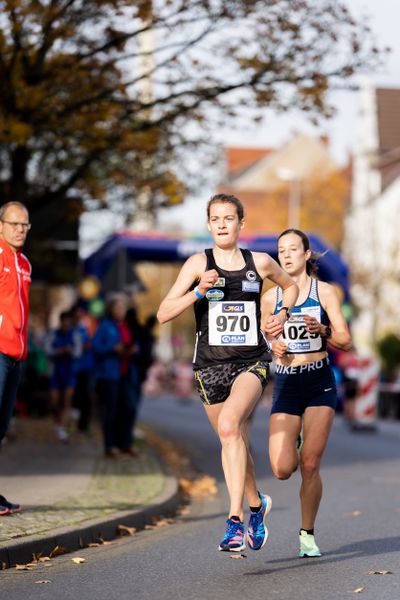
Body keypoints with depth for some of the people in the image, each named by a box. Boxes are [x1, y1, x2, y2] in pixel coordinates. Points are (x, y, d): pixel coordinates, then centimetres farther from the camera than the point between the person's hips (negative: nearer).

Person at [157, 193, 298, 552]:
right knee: (234, 442, 14)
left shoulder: (260, 263, 2)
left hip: (252, 361, -2)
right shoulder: (199, 264, -2)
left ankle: (235, 520, -27)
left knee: (229, 425, -27)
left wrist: (283, 314, 6)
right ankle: (257, 505, 41)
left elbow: (291, 286, 24)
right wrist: (198, 292, -21)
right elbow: (164, 314, -8)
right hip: (211, 364, 2)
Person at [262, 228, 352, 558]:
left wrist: (322, 330, -19)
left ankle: (308, 534, 12)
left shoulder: (324, 291, 1)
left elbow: (346, 341, 0)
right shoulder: (270, 297, 7)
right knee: (282, 470, -10)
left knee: (310, 466, -5)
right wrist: (272, 347, -6)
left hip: (319, 382, -1)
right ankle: (293, 443, 27)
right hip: (285, 383, 2)